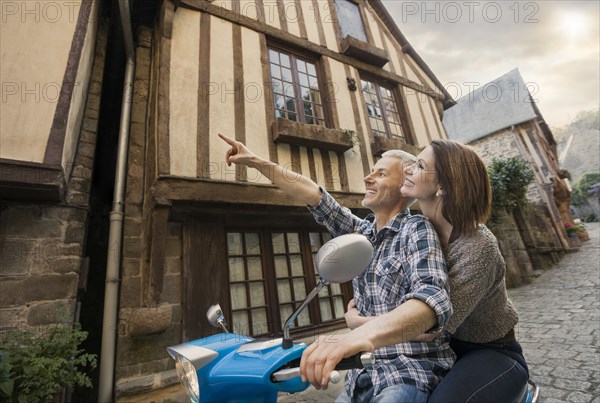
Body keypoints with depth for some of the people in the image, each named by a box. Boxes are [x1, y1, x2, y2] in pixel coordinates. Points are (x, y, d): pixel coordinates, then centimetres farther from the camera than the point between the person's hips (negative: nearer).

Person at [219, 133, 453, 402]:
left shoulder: (416, 229, -10)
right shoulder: (363, 232, 9)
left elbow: (435, 300, -26)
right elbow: (313, 194, 5)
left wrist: (364, 335, -45)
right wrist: (255, 161, 3)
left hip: (409, 375, -5)